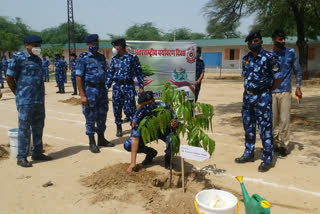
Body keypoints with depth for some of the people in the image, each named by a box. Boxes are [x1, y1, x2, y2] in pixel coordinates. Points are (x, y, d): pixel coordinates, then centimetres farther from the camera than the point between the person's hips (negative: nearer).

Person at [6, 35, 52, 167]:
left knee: (38, 128, 13)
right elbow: (9, 78, -6)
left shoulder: (37, 59, 16)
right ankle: (21, 157, 7)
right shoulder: (18, 58, -6)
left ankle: (37, 153, 24)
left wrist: (41, 97, 14)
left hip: (39, 100, 7)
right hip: (25, 101, -7)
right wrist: (19, 94, -1)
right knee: (24, 128, -3)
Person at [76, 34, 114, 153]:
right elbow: (78, 77, -11)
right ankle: (92, 143, 13)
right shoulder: (83, 58, -6)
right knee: (90, 118, 2)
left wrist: (105, 91, 15)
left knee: (102, 116, 12)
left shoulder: (101, 57, 12)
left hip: (102, 90, 6)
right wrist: (82, 95, -17)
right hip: (90, 91, -6)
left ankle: (101, 139, 26)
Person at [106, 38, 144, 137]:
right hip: (117, 86, 4)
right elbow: (110, 73, 13)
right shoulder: (114, 59, 9)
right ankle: (119, 128, 20)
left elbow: (138, 72, -1)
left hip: (128, 86, -4)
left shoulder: (132, 58, -2)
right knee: (117, 108, 6)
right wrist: (107, 86, 7)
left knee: (129, 109, -5)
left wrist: (141, 86, -5)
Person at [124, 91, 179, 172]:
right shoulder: (139, 114, -30)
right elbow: (135, 138, -28)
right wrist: (133, 162, -32)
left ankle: (168, 157, 1)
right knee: (127, 145, -16)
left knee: (173, 140, -36)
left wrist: (175, 124, -49)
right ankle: (151, 152, 12)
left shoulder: (163, 108, -33)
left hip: (165, 131, -2)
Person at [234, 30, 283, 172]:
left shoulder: (268, 58, -10)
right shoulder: (246, 59, 8)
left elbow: (278, 78, -5)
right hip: (247, 96, 7)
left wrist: (267, 91, 2)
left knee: (265, 128, -2)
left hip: (262, 98, -6)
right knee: (248, 126, 15)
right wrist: (249, 90, 12)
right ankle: (249, 154, 29)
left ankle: (267, 159, 8)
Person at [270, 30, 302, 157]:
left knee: (284, 120, -3)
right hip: (271, 92, 1)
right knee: (273, 120, 6)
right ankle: (275, 144, 20)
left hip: (285, 92, -1)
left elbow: (297, 70, 9)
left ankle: (283, 145, 10)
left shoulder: (291, 52, 3)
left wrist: (298, 87, 2)